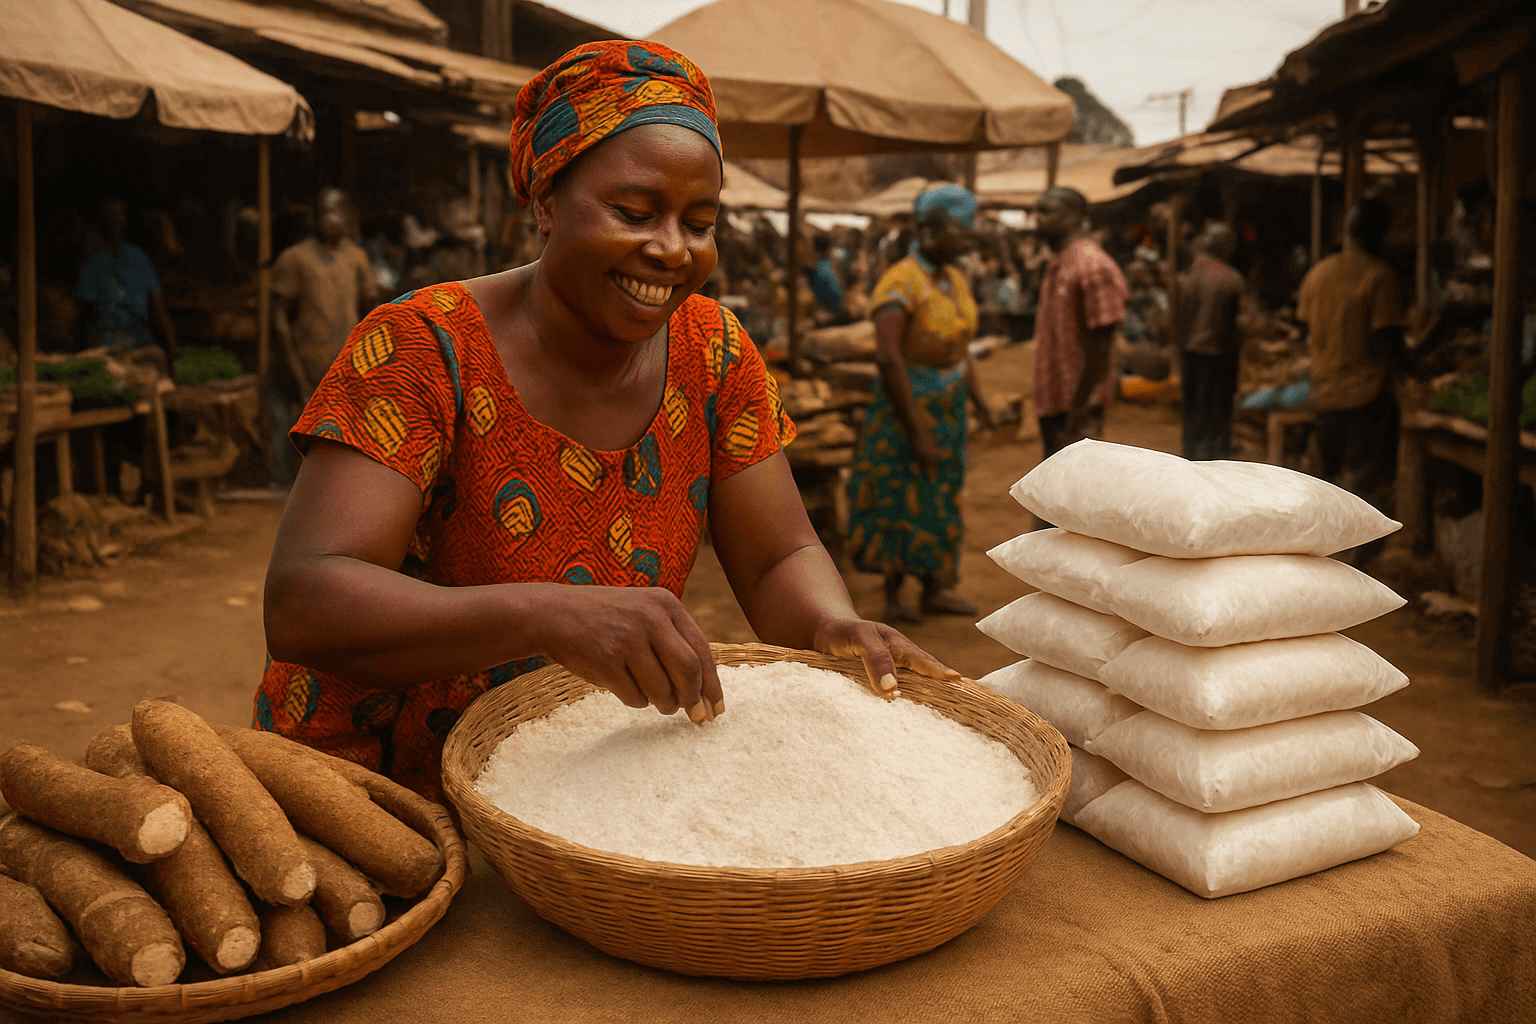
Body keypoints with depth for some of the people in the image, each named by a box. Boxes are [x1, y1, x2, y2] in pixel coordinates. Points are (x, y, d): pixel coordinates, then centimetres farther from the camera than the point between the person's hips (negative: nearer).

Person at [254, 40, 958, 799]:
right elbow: (299, 606, -28)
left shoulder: (711, 353, -3)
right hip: (376, 786, -4)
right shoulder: (419, 345, -18)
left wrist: (835, 630, -24)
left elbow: (779, 559, 0)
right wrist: (550, 616, -44)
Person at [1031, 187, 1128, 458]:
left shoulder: (1093, 267, -16)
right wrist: (1045, 401, 16)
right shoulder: (1057, 265, 12)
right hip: (1052, 400, 9)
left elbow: (1099, 350, -19)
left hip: (1076, 405, -9)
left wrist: (1076, 412, -19)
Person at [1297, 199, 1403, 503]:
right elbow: (1387, 341, -16)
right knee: (1364, 484, -2)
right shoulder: (1379, 276, -13)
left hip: (1324, 393, 6)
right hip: (1366, 393, -6)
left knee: (1334, 476, 16)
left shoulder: (1317, 273, 6)